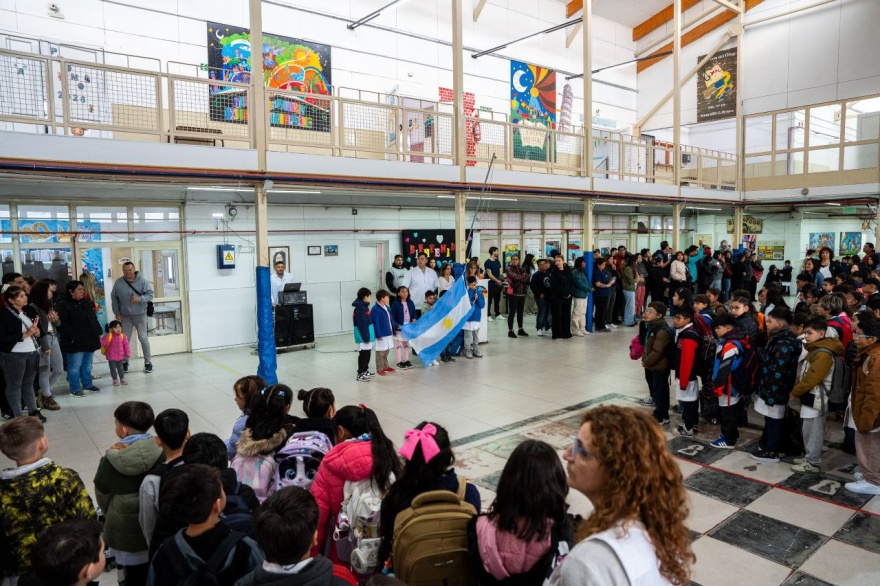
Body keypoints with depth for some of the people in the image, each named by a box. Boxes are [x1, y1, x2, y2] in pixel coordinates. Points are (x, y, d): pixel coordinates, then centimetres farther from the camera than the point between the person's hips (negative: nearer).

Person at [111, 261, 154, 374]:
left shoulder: (142, 281, -7)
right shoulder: (118, 283, -1)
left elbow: (150, 294, -8)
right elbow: (114, 298, 5)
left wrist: (139, 299, -25)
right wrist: (117, 312, 1)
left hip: (140, 315, -2)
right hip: (125, 316, 2)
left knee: (143, 338, 0)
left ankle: (148, 362, 10)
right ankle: (124, 362, 21)